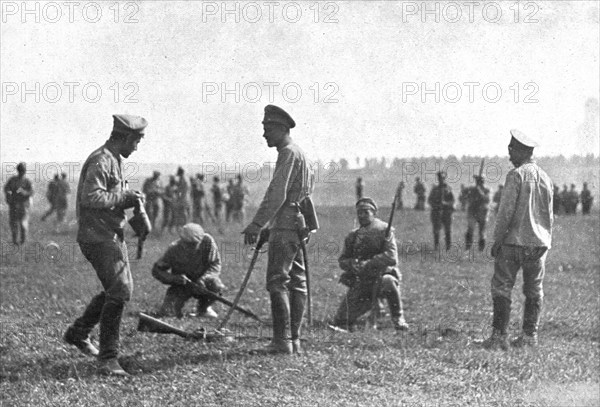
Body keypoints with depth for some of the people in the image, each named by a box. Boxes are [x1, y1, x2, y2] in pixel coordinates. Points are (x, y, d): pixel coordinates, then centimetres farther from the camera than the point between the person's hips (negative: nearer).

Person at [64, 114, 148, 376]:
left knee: (120, 288, 19)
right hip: (98, 237, -11)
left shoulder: (114, 160, 16)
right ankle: (108, 358, -11)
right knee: (119, 292, -16)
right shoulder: (100, 161, -17)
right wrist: (123, 198, -18)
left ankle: (78, 333, 34)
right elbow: (90, 197, -27)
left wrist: (129, 198, 6)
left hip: (113, 235, 11)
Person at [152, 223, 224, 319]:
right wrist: (174, 278, -31)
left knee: (216, 285, -33)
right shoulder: (174, 249, -18)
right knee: (166, 312, -22)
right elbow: (157, 270, -11)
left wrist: (203, 278, -33)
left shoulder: (207, 241, -18)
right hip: (181, 286, -1)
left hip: (201, 283, 1)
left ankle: (203, 308, 0)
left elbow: (215, 264, -14)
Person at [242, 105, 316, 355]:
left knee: (277, 282, -11)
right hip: (298, 227, 10)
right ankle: (295, 340, 9)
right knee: (296, 282, 8)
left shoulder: (288, 153, -11)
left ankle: (281, 340, -14)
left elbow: (276, 195, -20)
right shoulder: (301, 154, 20)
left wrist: (256, 224, -22)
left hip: (285, 226, -10)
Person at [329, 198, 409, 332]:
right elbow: (342, 260, 9)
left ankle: (398, 319, -20)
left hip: (380, 277, -3)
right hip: (360, 283, 3)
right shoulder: (352, 236, 11)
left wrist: (367, 264, -26)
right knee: (340, 322, -11)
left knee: (388, 281, -40)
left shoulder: (383, 230, -5)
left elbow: (391, 257, -17)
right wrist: (352, 263, -15)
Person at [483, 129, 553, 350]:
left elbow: (506, 211, -14)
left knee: (502, 288, -2)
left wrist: (497, 239, -8)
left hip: (514, 241, -6)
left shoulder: (516, 175, -10)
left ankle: (499, 336, -5)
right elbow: (549, 214, 14)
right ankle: (530, 336, 12)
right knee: (534, 290, 11)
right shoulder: (545, 177, 10)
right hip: (539, 242, 6)